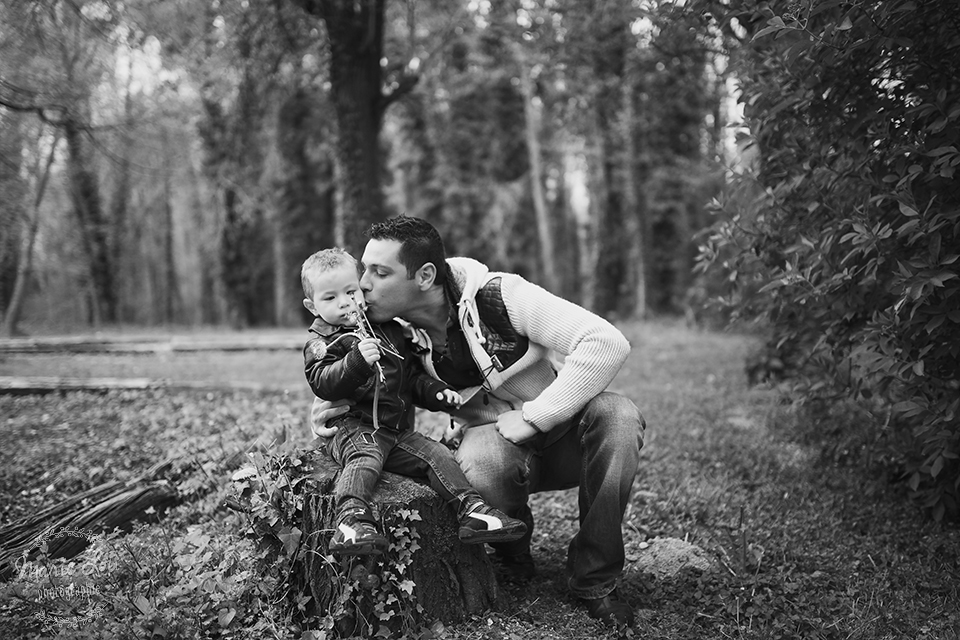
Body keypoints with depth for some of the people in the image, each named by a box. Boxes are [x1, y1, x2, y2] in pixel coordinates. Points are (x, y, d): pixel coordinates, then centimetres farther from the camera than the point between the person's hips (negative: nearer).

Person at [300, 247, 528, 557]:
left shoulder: (390, 331, 19)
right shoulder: (321, 344, 1)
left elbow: (413, 375, 27)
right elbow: (323, 383, -18)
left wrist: (436, 392, 8)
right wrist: (357, 360, -32)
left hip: (400, 429, 6)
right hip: (355, 428, -6)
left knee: (437, 454, -9)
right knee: (364, 460, -34)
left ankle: (472, 509, -7)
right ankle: (352, 519, -52)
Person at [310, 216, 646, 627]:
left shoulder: (496, 296, -22)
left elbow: (606, 343, -29)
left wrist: (534, 416, -28)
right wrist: (324, 412, -15)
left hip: (560, 427, -1)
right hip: (496, 444, 1)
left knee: (618, 416, -33)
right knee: (479, 462, -35)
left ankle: (594, 580, -17)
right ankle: (513, 557, 0)